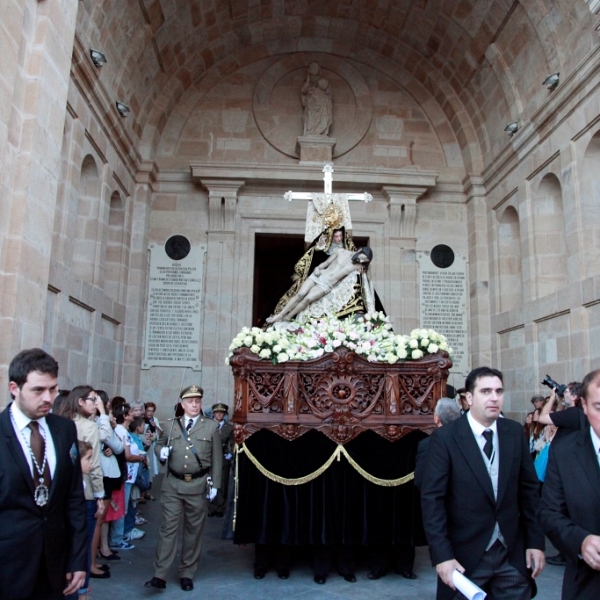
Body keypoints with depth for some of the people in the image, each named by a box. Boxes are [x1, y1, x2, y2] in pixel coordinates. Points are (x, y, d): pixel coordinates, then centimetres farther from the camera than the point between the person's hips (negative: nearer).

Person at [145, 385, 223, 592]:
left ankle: (187, 574, 21)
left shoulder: (211, 426, 1)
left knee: (193, 530, 8)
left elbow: (217, 458, 1)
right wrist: (161, 451, -6)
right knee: (168, 528, 0)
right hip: (173, 484, 1)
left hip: (199, 485, -1)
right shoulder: (172, 425, 7)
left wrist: (215, 484, -4)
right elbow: (159, 443, 18)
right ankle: (160, 575, 5)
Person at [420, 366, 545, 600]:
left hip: (513, 554, 4)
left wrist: (536, 540, 2)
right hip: (465, 556, -3)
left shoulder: (515, 432, 2)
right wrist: (442, 555, -17)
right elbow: (432, 498, -13)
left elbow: (529, 490, 6)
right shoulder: (444, 438, -12)